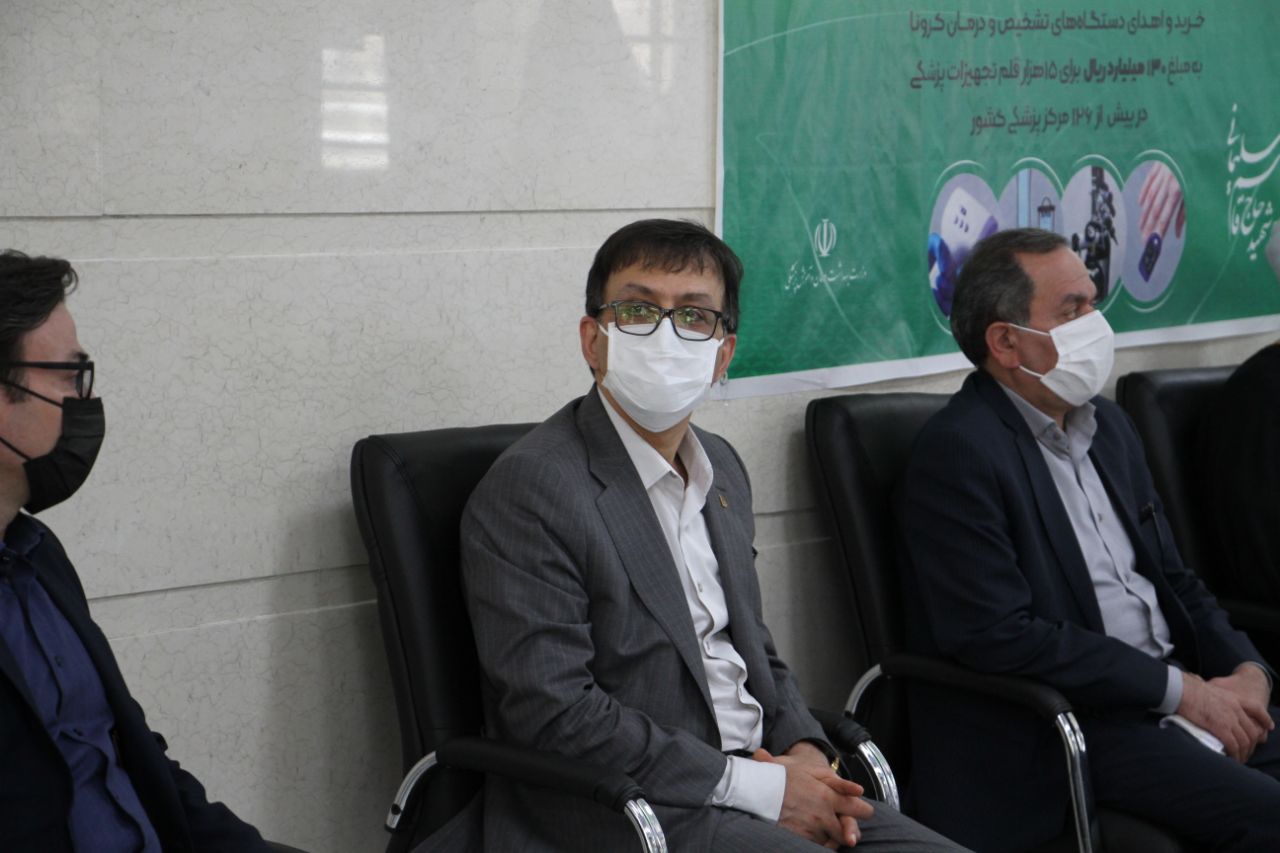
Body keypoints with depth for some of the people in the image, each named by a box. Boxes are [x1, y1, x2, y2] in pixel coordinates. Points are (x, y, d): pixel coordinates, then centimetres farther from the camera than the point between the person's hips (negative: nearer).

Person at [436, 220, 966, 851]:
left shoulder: (721, 467, 15)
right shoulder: (528, 489, -12)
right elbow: (554, 713, -19)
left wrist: (804, 752, 0)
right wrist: (754, 787, -18)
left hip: (761, 777, 8)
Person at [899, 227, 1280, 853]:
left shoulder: (1108, 426, 16)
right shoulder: (956, 453, -12)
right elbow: (997, 633, -19)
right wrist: (1179, 689, -16)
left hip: (1174, 693, 8)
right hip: (1062, 726, -8)